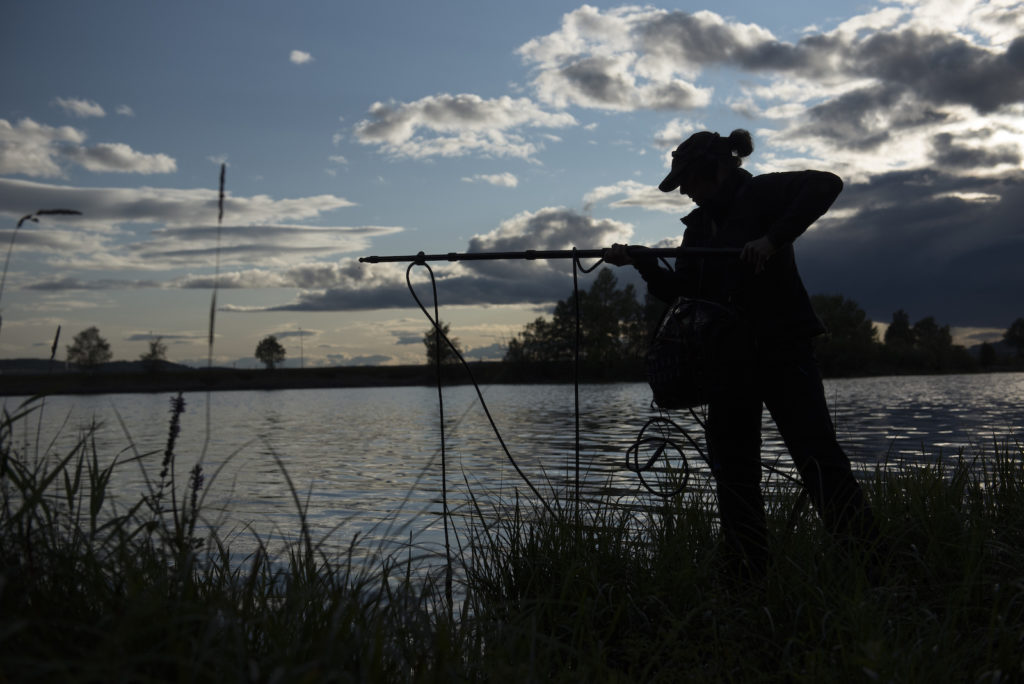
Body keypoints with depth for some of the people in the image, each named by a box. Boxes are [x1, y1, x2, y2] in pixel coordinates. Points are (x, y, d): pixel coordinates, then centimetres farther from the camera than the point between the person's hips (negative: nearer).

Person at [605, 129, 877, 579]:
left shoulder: (761, 194, -3)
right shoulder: (699, 226, 16)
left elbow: (825, 185, -19)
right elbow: (680, 292, 11)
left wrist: (773, 239, -27)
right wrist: (640, 260, -3)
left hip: (782, 347, -7)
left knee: (816, 454, -12)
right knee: (733, 467, 6)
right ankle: (749, 575, 14)